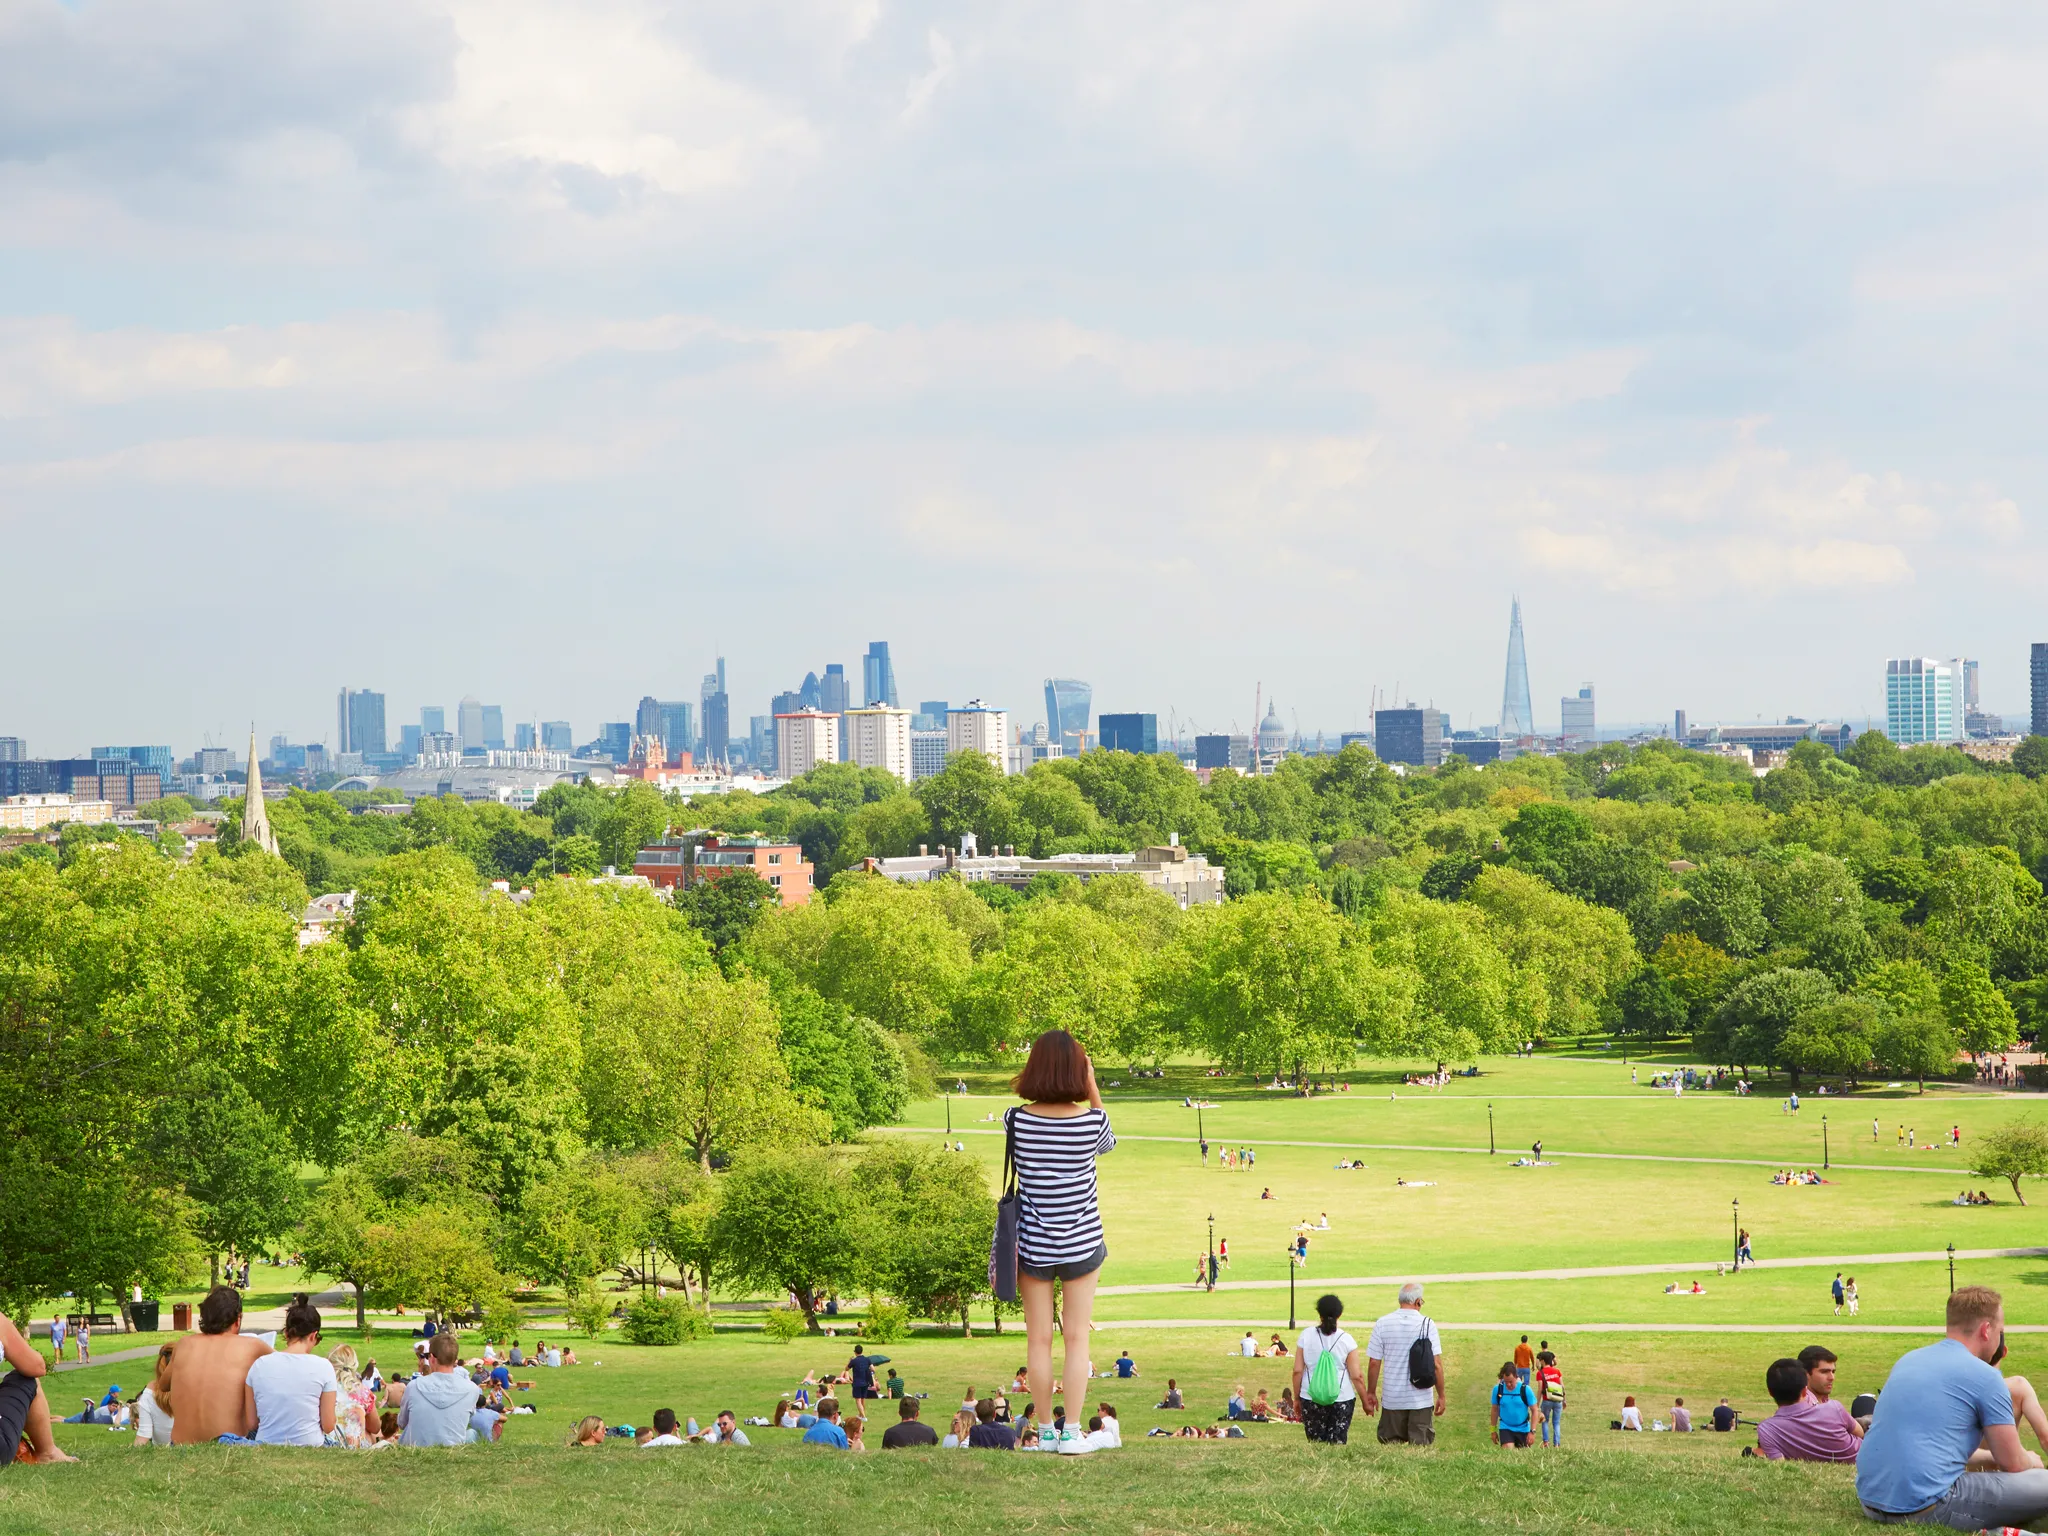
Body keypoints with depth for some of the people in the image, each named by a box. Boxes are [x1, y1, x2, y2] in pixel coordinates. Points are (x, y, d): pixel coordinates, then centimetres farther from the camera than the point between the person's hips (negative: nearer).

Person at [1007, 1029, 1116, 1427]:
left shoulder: (1016, 1119, -11)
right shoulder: (1092, 1121, -12)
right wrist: (1092, 1085, 6)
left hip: (1033, 1245, 1)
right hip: (1081, 1245, -1)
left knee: (1039, 1341, 8)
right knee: (1077, 1338, 6)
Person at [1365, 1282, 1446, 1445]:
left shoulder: (1382, 1324, -1)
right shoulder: (1427, 1325, -6)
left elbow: (1374, 1362, -1)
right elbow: (1436, 1364, -7)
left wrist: (1370, 1393, 10)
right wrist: (1441, 1395, 2)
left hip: (1392, 1400, 1)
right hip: (1421, 1400, -1)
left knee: (1390, 1447, 10)